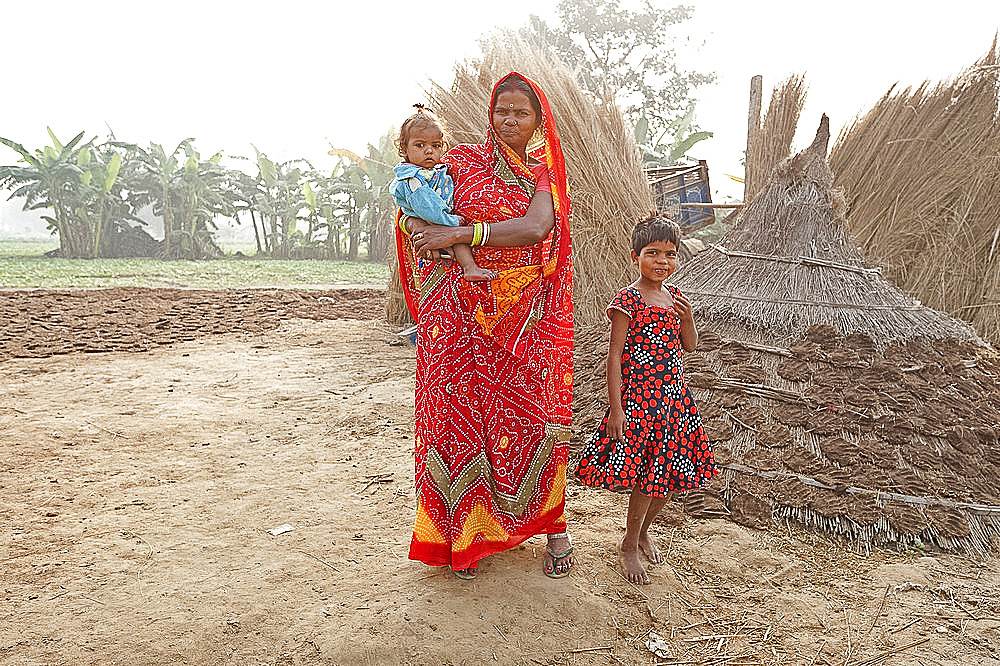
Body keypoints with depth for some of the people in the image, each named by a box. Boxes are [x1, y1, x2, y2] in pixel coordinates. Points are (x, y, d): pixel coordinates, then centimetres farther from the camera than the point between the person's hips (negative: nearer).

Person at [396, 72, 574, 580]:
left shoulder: (546, 172, 6)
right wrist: (426, 231, -19)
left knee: (532, 414, 2)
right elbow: (411, 208, 5)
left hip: (526, 315, 0)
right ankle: (467, 532, 18)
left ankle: (551, 526, 18)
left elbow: (535, 228, -14)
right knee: (463, 411, 3)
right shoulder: (463, 161, 7)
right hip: (463, 310, 1)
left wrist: (459, 233, -22)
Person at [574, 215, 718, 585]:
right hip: (638, 396, -7)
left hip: (673, 394, 7)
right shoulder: (627, 300, -12)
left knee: (669, 472, 13)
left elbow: (689, 345, 15)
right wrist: (616, 407, -15)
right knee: (646, 475, -1)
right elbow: (614, 356, -13)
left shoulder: (674, 295, 8)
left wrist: (686, 315, -5)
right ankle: (629, 546, 20)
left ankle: (643, 530, 38)